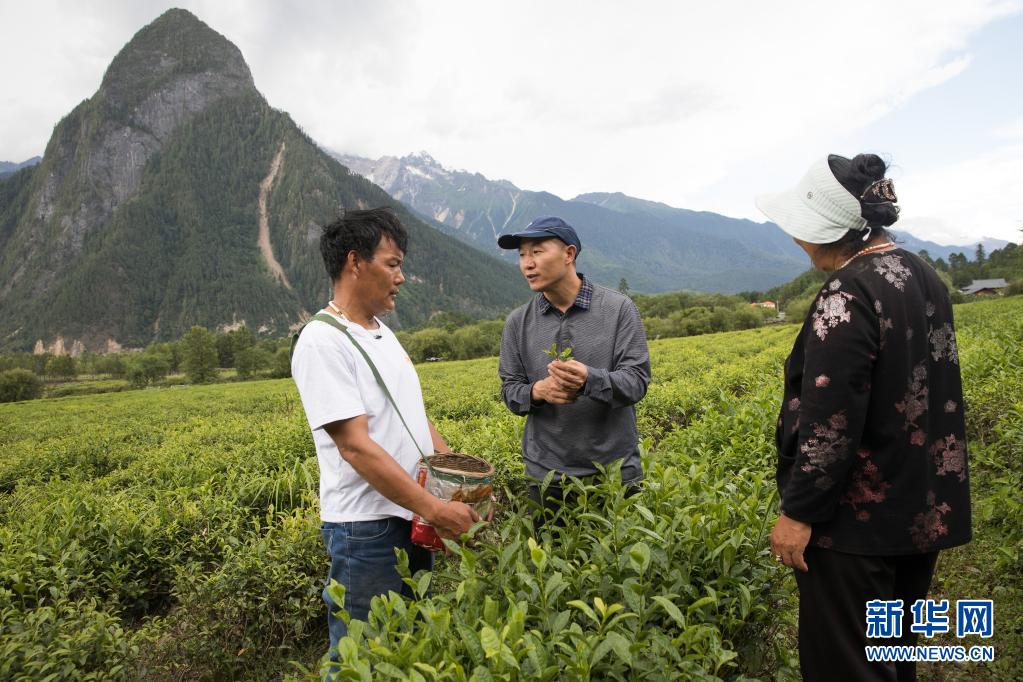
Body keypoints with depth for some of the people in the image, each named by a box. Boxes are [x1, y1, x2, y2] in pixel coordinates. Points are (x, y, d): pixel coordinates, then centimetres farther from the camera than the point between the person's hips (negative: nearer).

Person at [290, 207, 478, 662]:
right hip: (367, 528, -8)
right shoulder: (323, 342, -17)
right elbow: (355, 446, -23)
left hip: (413, 520, 9)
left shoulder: (383, 334, 11)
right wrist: (434, 507, -25)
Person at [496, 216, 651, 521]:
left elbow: (637, 381, -10)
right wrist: (538, 391, -18)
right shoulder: (518, 322, 2)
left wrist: (589, 379, -29)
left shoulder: (620, 309, -6)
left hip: (615, 469, -2)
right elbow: (510, 391, 5)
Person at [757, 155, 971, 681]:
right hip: (923, 509, 9)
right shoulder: (923, 276, 5)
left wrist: (796, 513, -16)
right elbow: (930, 394, 14)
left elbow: (830, 423, -25)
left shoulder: (848, 295, -23)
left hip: (859, 519, -9)